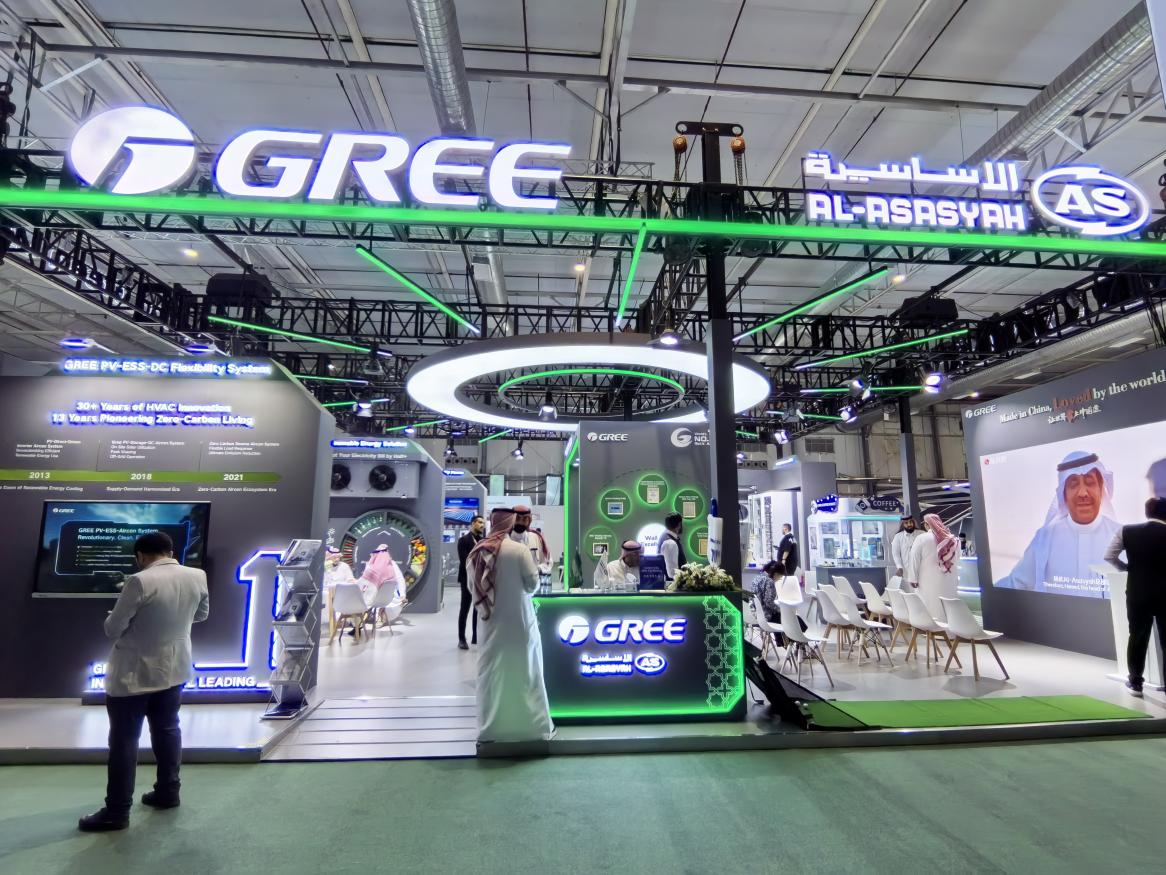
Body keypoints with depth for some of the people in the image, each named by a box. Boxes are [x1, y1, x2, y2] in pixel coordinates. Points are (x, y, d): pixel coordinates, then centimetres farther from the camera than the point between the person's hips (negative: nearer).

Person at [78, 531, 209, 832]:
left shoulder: (139, 581, -23)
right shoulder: (197, 577, -6)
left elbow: (112, 629, -14)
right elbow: (202, 614, 10)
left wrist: (138, 619, 5)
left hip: (134, 673, -5)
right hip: (174, 668, 6)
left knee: (124, 740, 6)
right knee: (167, 729, 19)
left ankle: (117, 811, 15)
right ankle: (168, 791, 30)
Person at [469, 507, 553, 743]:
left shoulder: (476, 553, 1)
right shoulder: (519, 550, -14)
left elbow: (472, 587, 7)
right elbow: (533, 583, -8)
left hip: (491, 623, 4)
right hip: (519, 621, -4)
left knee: (490, 675, 12)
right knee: (526, 673, 8)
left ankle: (489, 729, 20)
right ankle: (537, 725, 19)